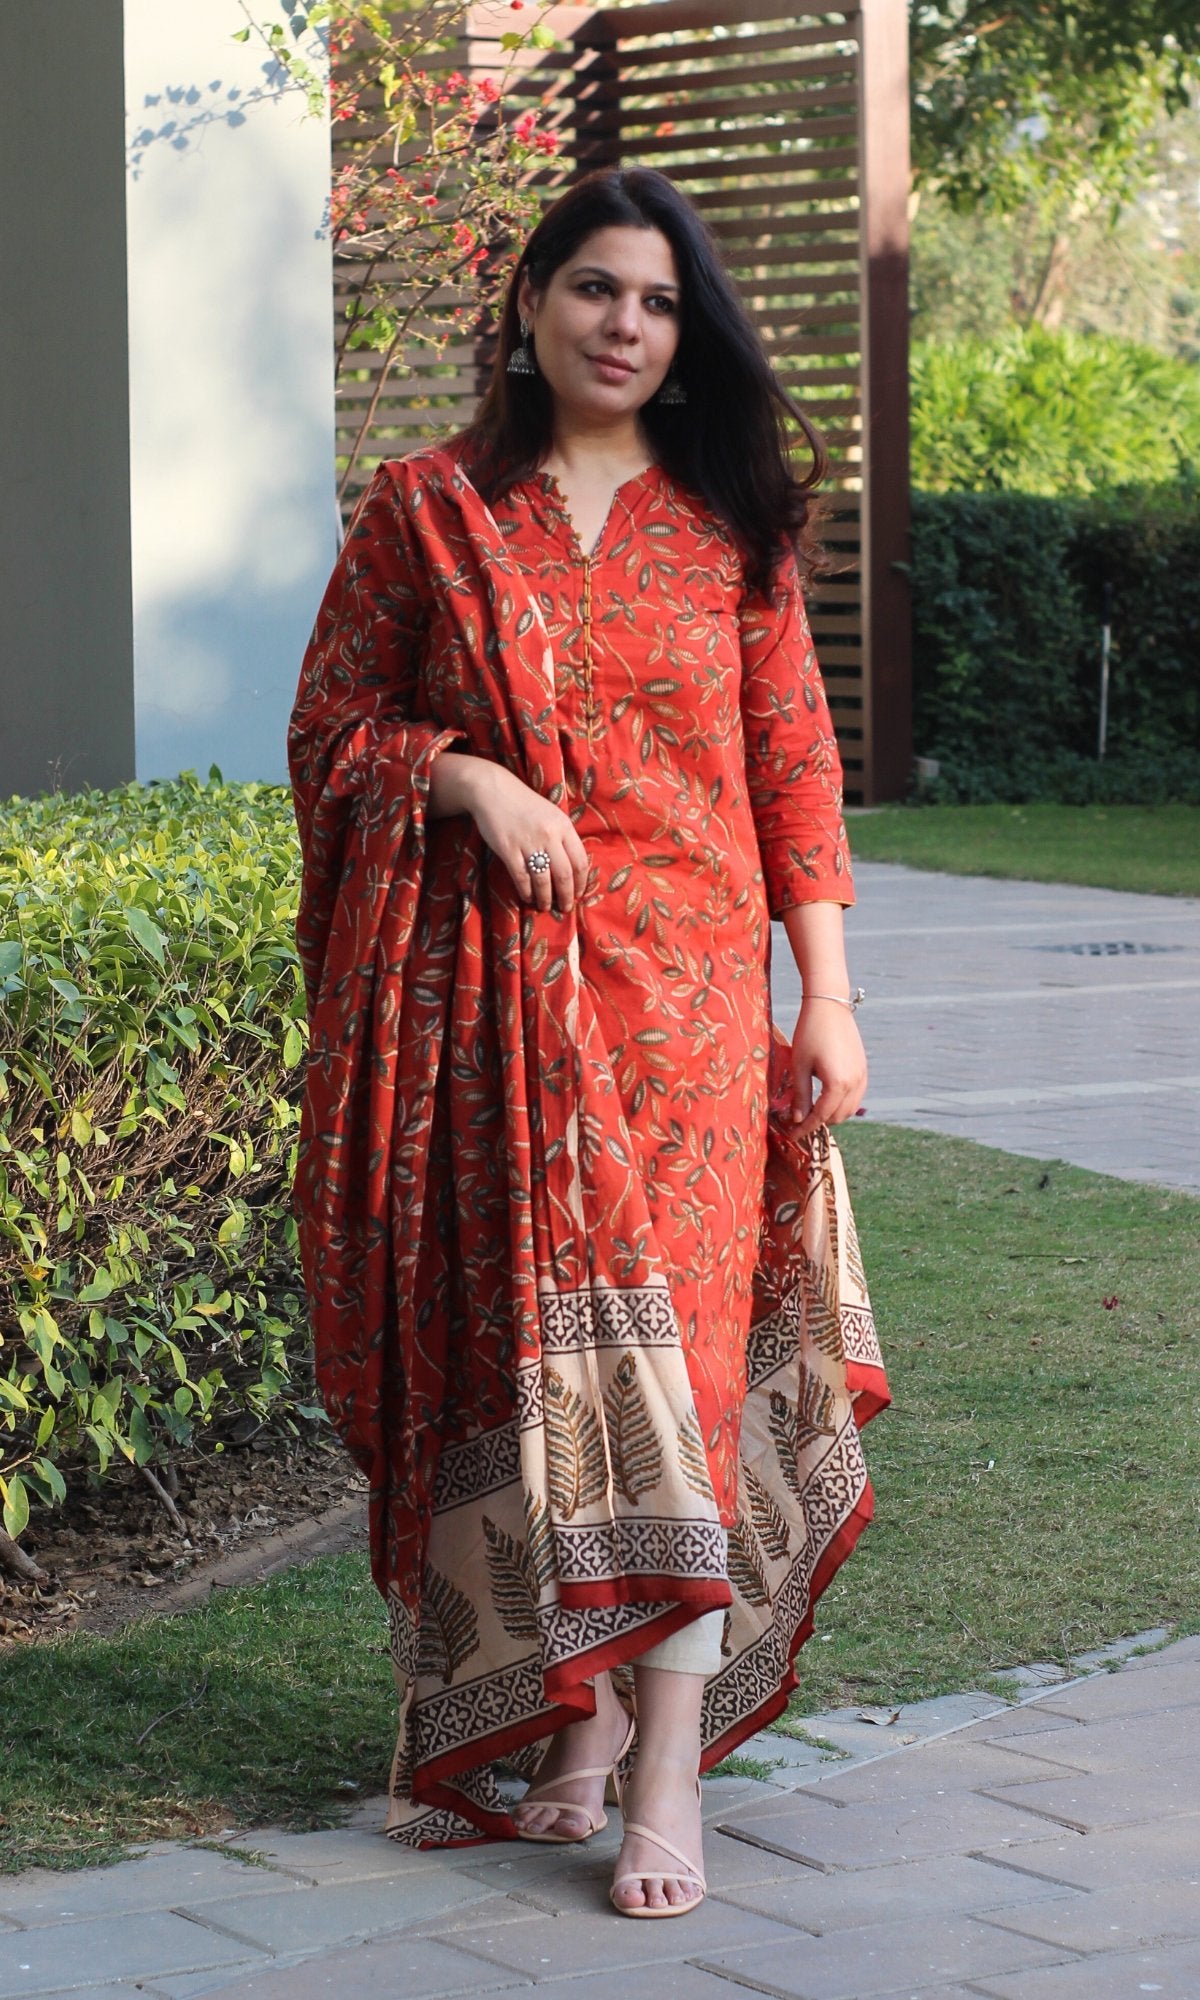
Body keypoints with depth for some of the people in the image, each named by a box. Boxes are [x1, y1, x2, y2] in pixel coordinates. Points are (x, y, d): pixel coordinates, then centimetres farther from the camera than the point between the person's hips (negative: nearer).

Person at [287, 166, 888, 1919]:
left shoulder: (727, 523, 8)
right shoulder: (426, 509, 7)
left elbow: (797, 765, 8)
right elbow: (332, 733, 9)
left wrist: (829, 993, 2)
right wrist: (471, 778, -11)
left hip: (680, 984, -1)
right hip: (485, 988, 1)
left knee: (667, 1331, -9)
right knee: (521, 1342, 1)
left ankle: (669, 1768, -9)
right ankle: (578, 1706, 14)